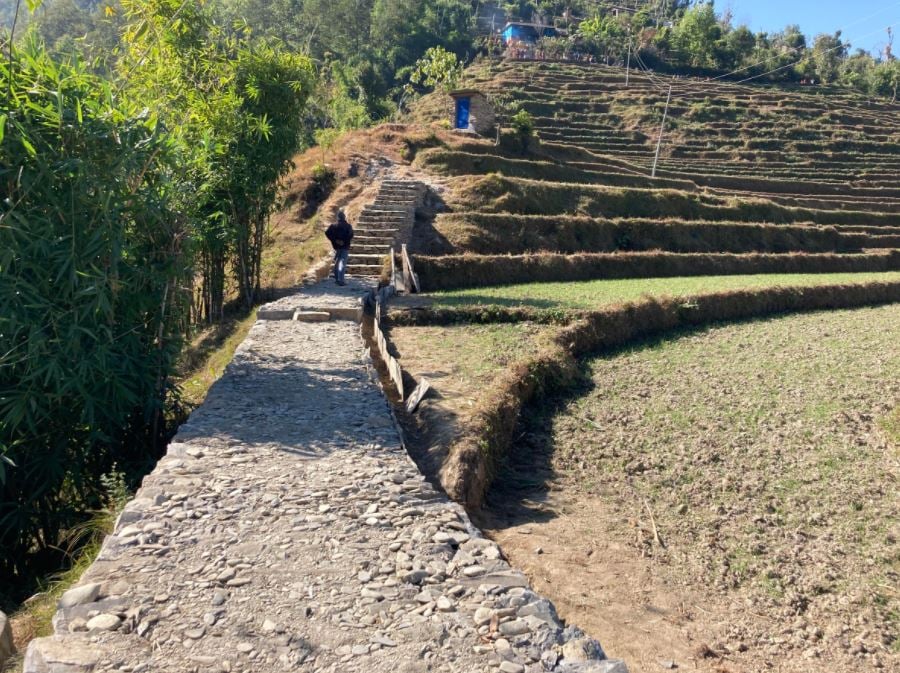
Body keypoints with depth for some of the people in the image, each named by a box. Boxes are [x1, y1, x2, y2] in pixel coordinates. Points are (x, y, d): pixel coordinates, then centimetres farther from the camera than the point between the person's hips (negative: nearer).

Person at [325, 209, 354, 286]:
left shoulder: (334, 225, 3)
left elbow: (327, 232, -10)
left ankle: (336, 279, 22)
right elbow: (351, 235, -17)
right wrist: (345, 241, -9)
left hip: (337, 246, 3)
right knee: (343, 263, -7)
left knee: (336, 262, 17)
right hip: (345, 247, -3)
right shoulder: (348, 226, -3)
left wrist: (334, 240, -7)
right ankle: (340, 280, -17)